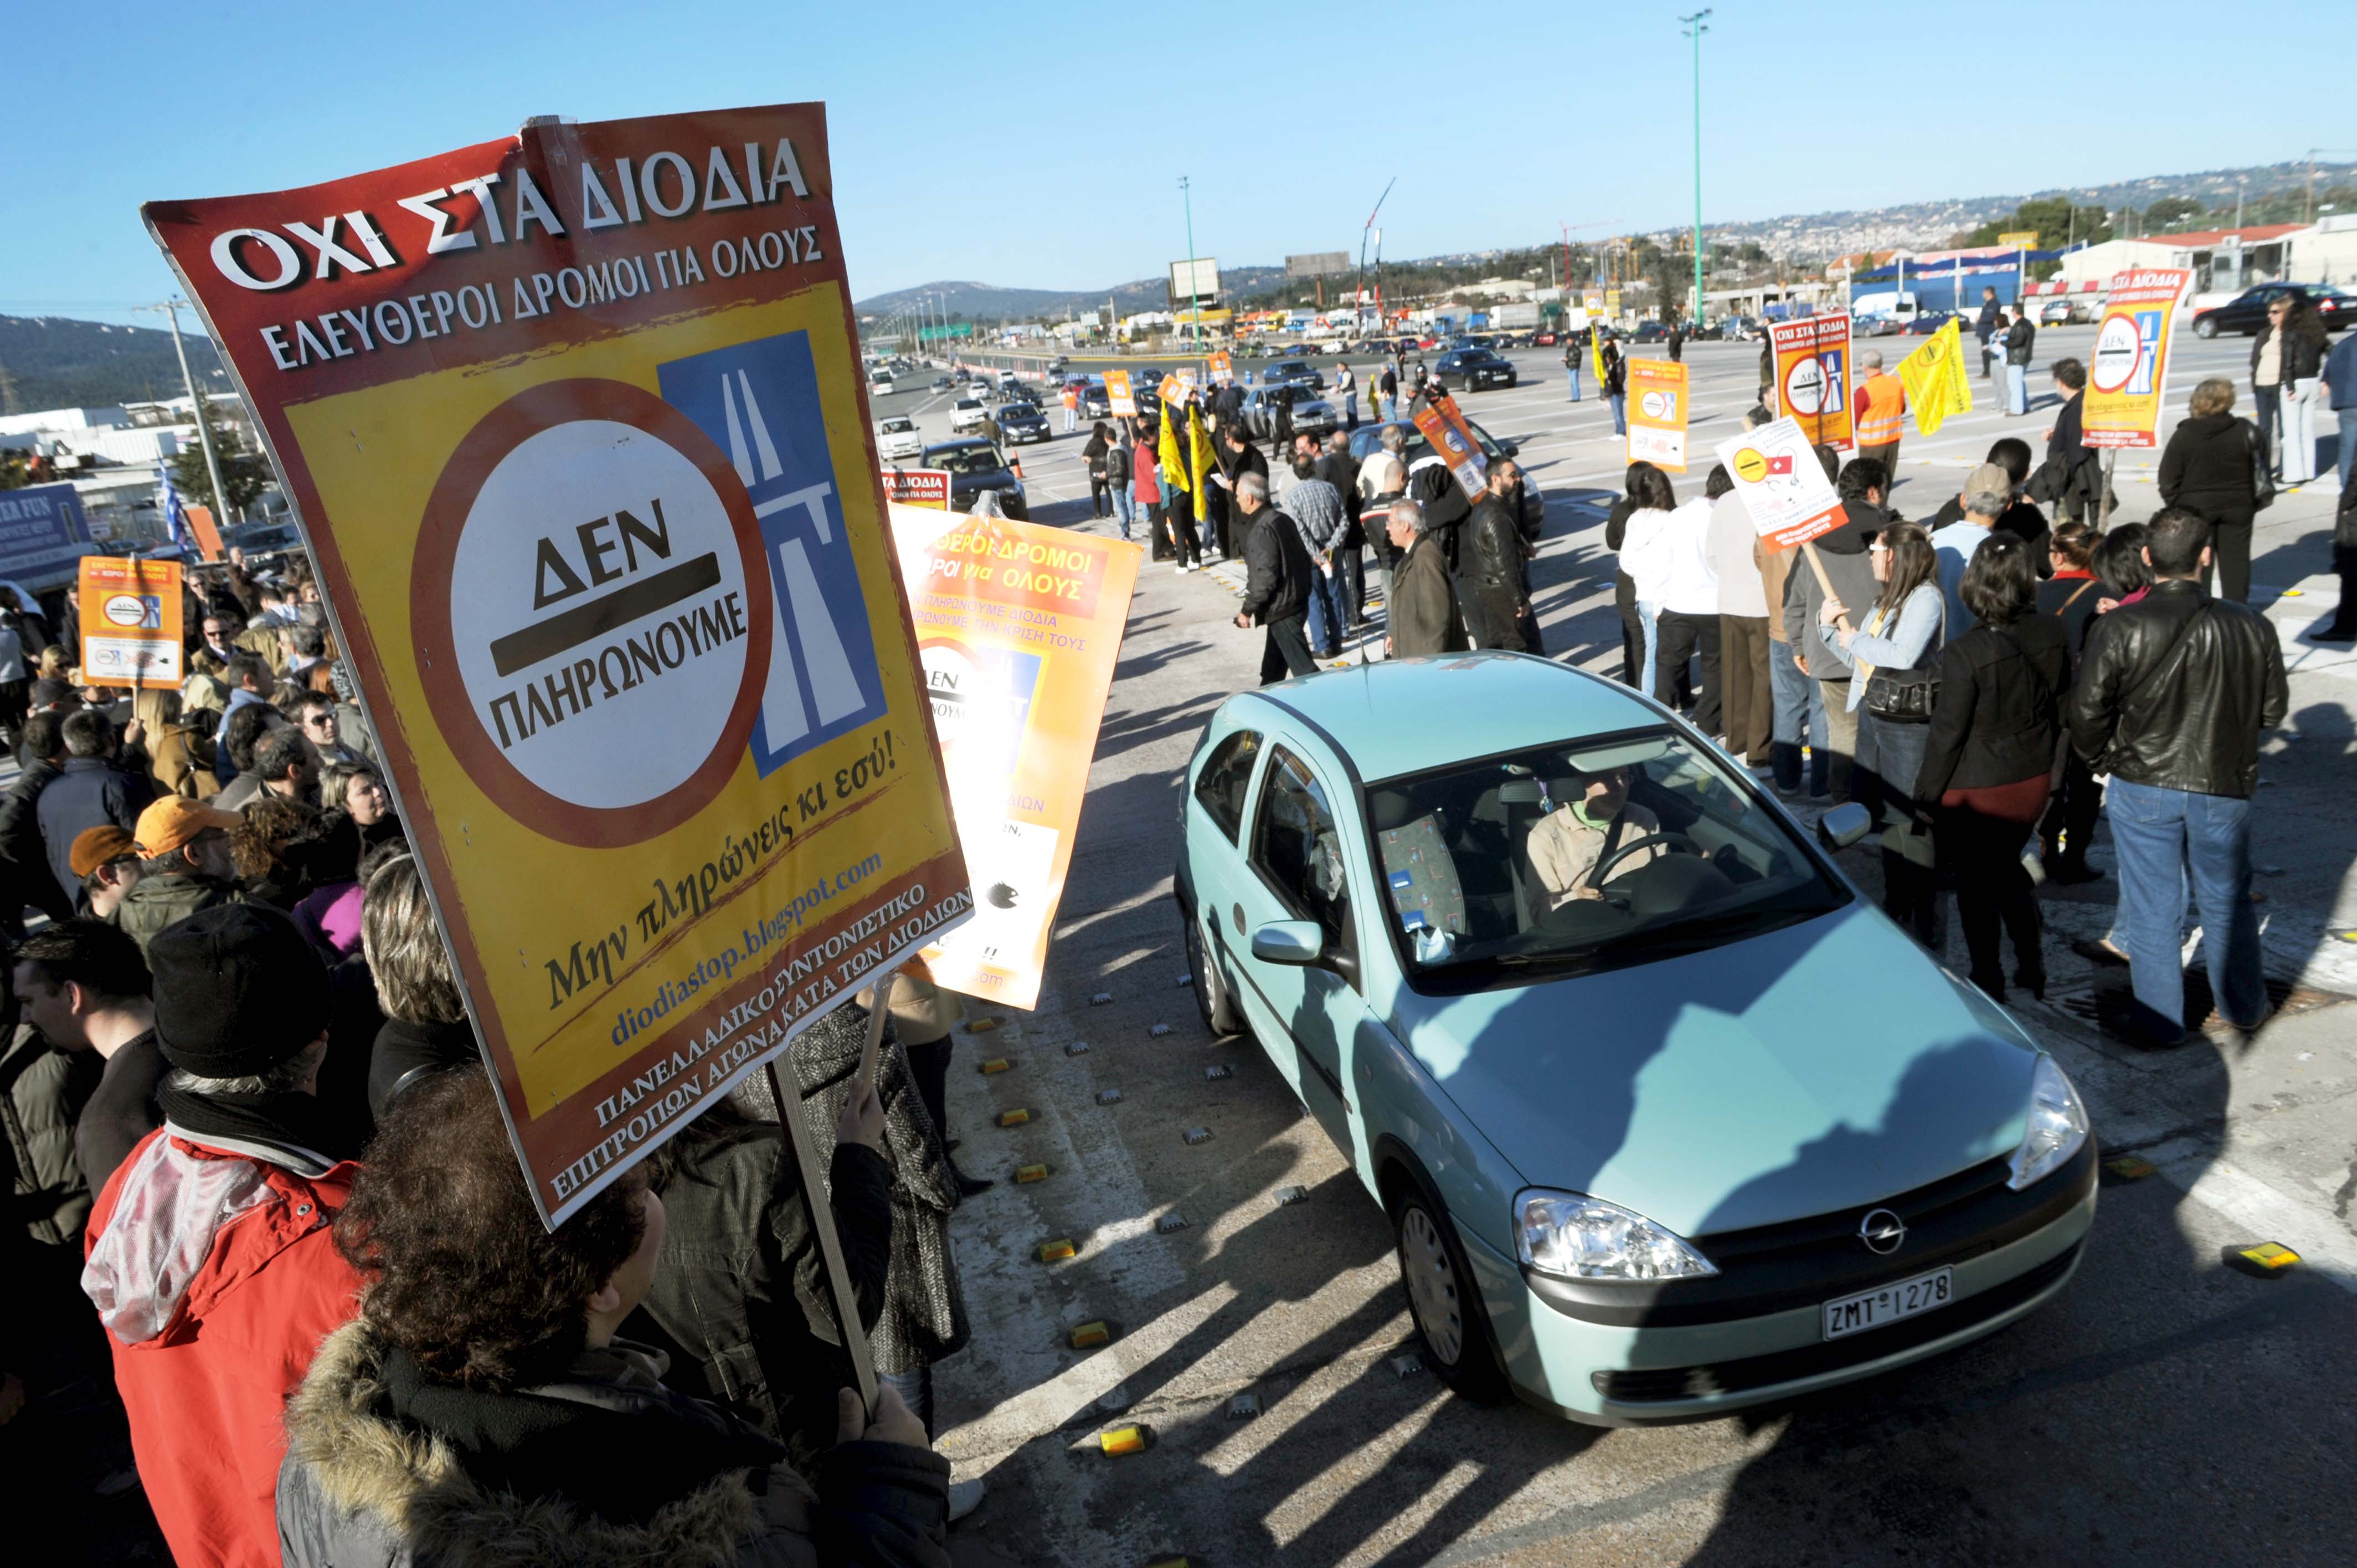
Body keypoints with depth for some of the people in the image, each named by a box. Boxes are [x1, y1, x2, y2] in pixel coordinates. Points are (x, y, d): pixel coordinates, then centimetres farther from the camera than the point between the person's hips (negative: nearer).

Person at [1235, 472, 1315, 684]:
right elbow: (1304, 558, 13)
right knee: (1273, 666, 23)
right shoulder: (1282, 519, 7)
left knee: (1302, 666, -6)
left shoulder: (1262, 531, -21)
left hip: (1282, 610, -10)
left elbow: (1265, 578, -24)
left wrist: (1247, 610, -15)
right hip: (1297, 601, 10)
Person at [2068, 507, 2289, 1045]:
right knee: (2227, 900, 21)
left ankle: (2159, 1022, 21)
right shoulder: (2251, 627, -9)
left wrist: (2100, 762, 4)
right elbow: (2273, 709, 3)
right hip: (2225, 786, 2)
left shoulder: (2118, 628, -17)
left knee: (2152, 908, 10)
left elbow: (2088, 711, -14)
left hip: (2143, 785, -2)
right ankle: (2243, 1007, 38)